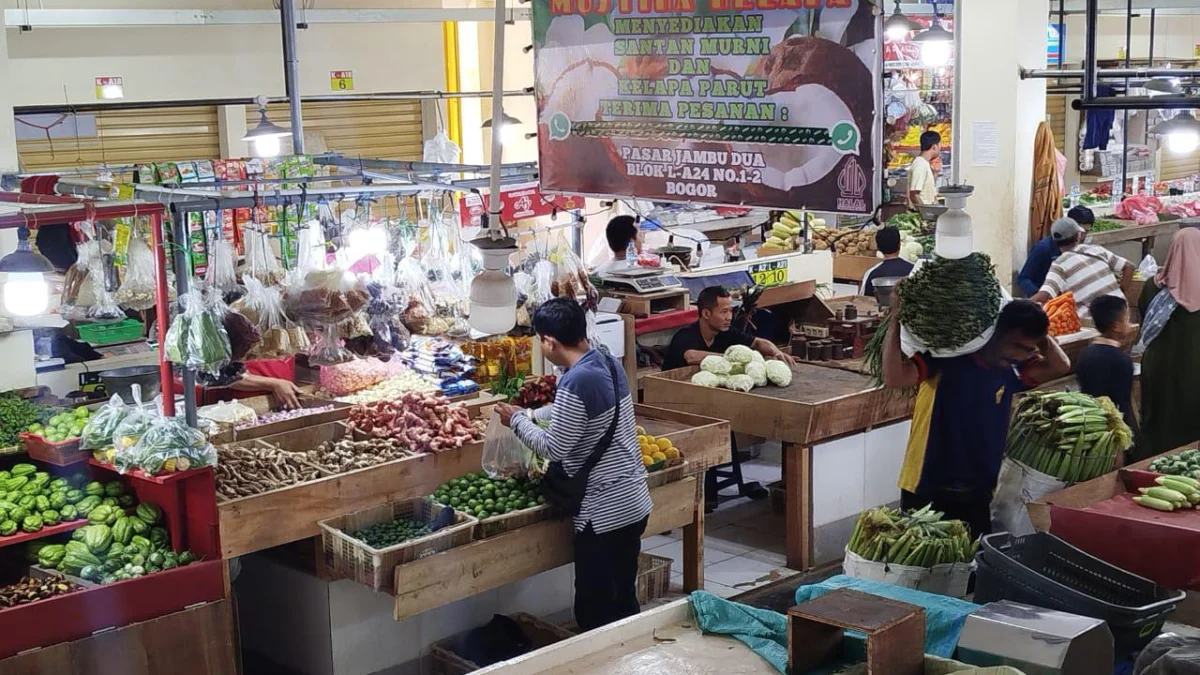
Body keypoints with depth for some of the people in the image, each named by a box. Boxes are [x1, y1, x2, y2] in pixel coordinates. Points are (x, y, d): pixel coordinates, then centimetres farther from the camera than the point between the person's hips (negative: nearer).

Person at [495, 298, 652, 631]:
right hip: (634, 503, 9)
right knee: (624, 603, 19)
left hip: (603, 513, -9)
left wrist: (517, 420, -1)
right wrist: (530, 414, 23)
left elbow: (554, 448, -15)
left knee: (595, 614, 4)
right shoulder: (609, 363, 5)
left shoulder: (575, 382, -23)